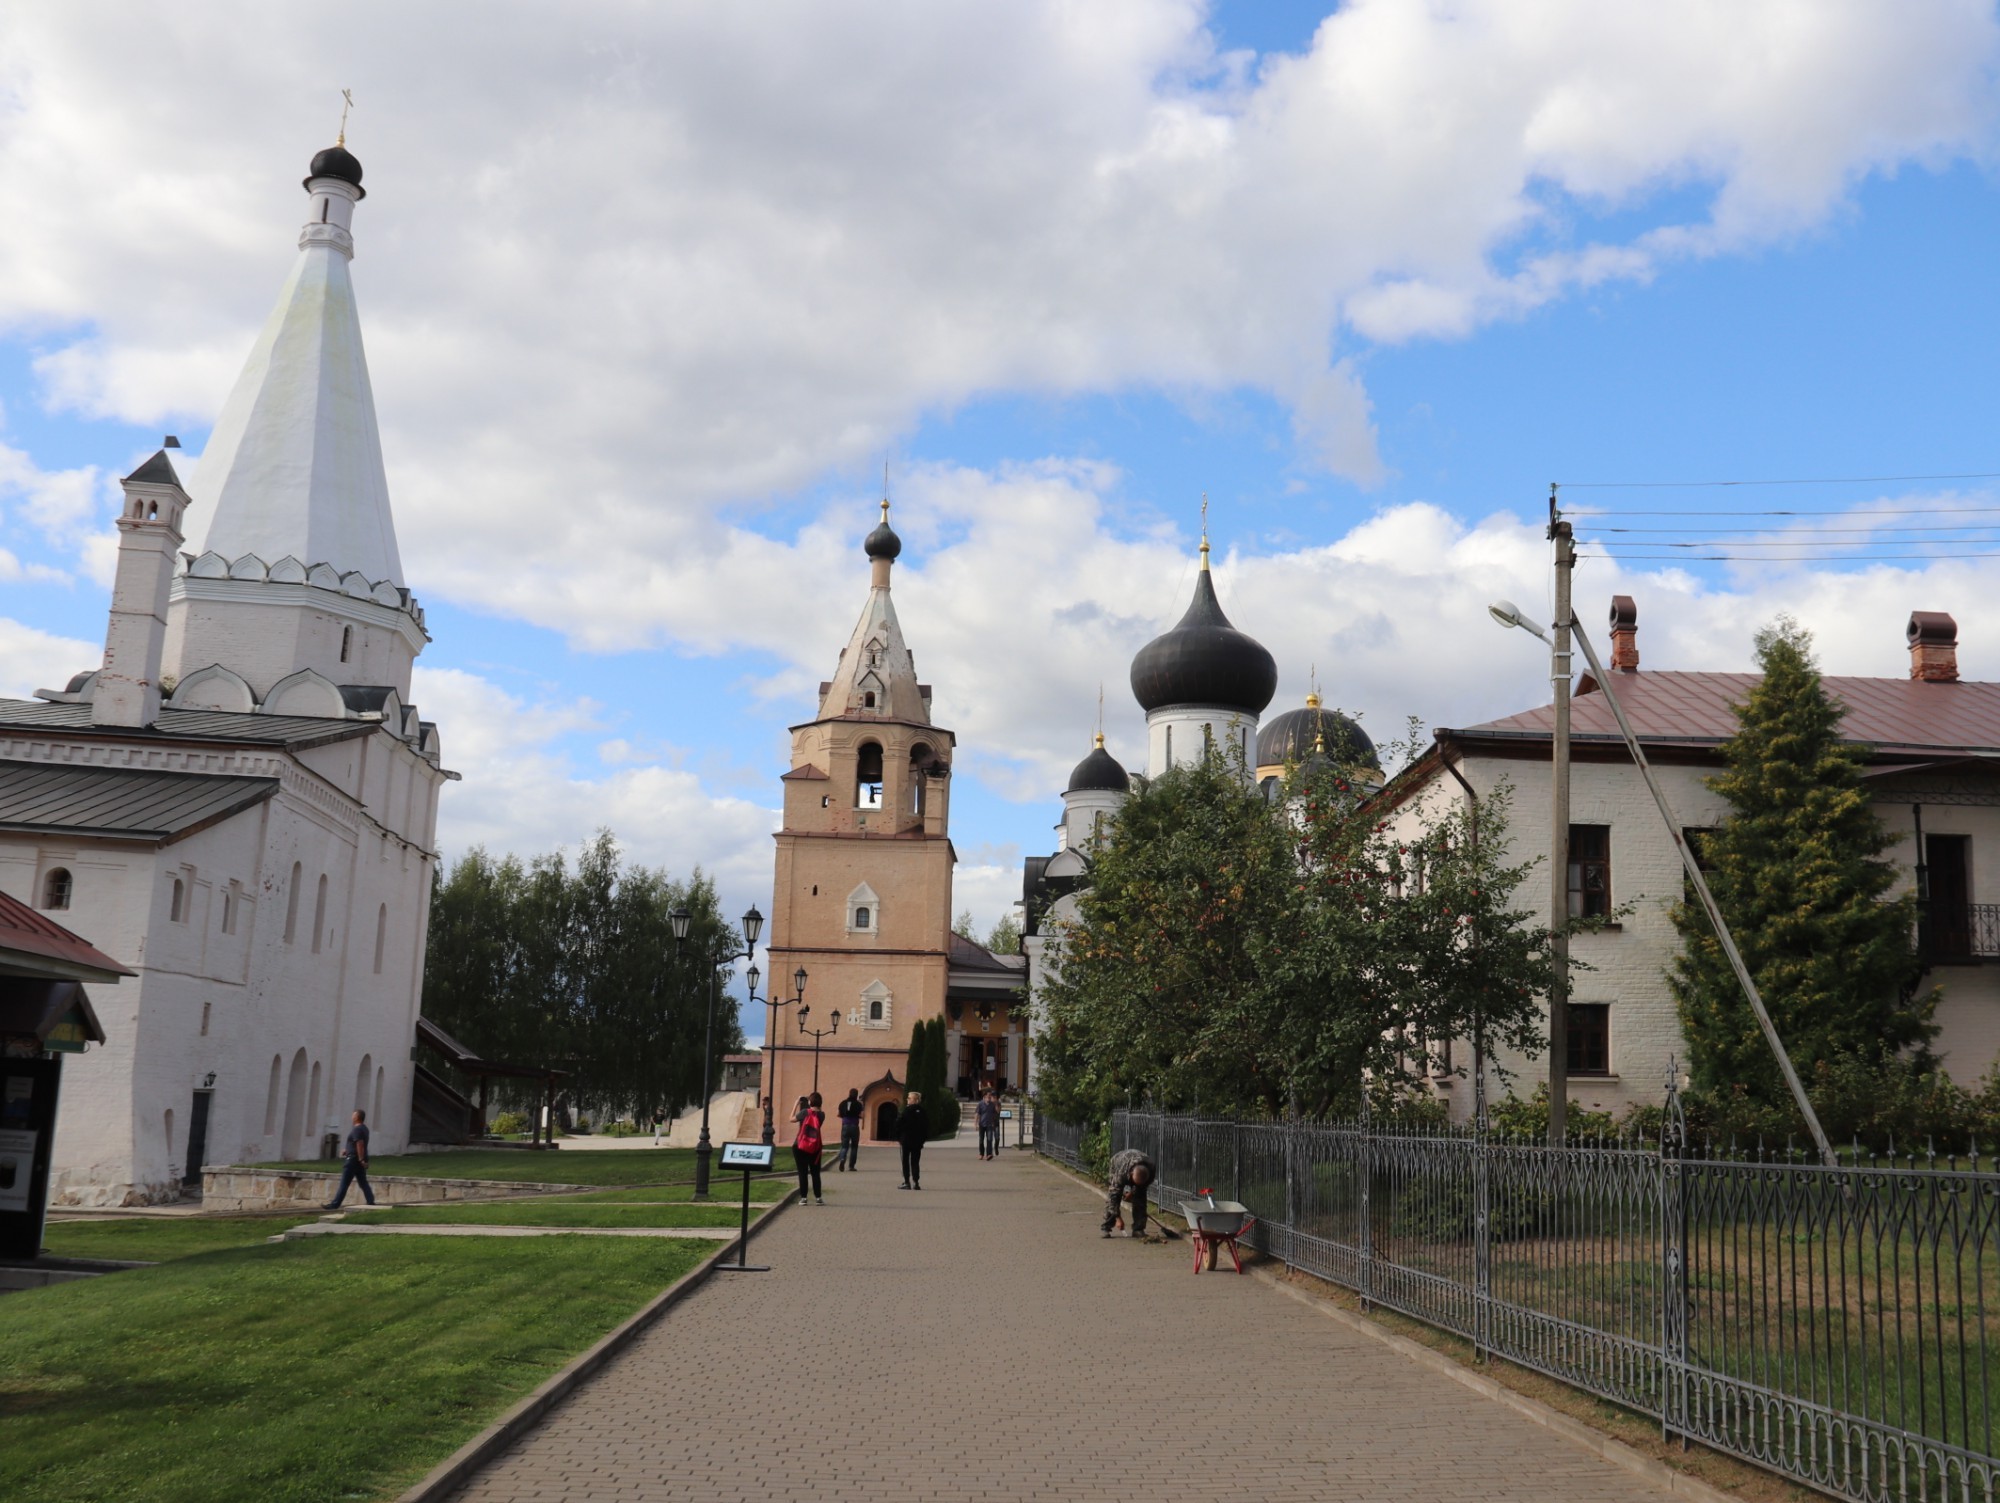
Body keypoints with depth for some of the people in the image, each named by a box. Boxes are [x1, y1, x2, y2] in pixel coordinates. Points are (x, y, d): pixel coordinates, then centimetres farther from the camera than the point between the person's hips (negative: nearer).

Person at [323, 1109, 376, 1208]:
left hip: (353, 1160, -9)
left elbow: (360, 1145, -24)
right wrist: (347, 1150, 26)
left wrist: (361, 1159, -27)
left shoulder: (356, 1129, -15)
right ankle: (371, 1203, 5)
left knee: (344, 1184, -5)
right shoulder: (364, 1129, 15)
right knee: (363, 1183, 9)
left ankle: (335, 1204, -1)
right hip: (360, 1160, 9)